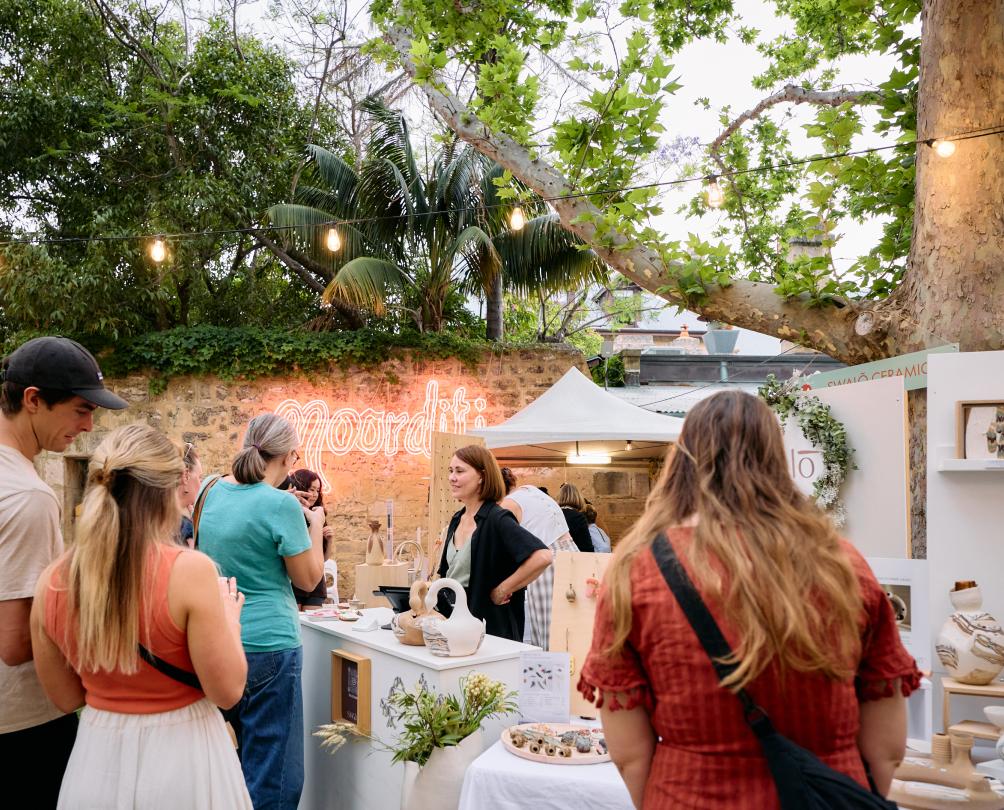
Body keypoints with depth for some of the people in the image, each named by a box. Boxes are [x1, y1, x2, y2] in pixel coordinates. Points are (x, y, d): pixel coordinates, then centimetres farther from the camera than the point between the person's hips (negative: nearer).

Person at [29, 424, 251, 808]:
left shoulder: (52, 582, -7)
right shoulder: (190, 570, -22)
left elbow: (67, 698, 5)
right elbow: (227, 690, -15)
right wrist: (230, 617, -1)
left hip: (96, 761, 4)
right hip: (180, 761, -3)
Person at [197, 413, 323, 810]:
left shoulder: (213, 491, 4)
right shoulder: (281, 504, -16)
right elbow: (309, 579, -7)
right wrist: (315, 525, 6)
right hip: (268, 646, -7)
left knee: (229, 760, 22)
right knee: (271, 772, 3)